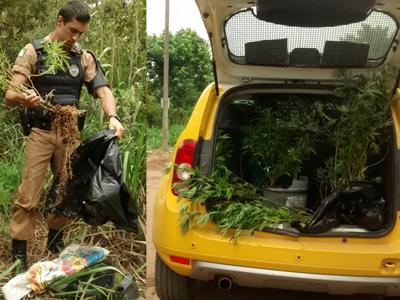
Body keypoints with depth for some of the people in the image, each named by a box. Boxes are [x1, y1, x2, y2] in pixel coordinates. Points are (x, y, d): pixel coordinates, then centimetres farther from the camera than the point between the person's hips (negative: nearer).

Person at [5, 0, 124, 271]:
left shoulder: (84, 58, 7)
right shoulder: (33, 52, -2)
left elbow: (103, 89, -2)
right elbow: (10, 95, -8)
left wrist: (113, 117, -23)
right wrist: (23, 98, -34)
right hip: (40, 133, -3)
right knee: (29, 194, -7)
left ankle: (56, 240, 30)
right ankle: (19, 252, 4)